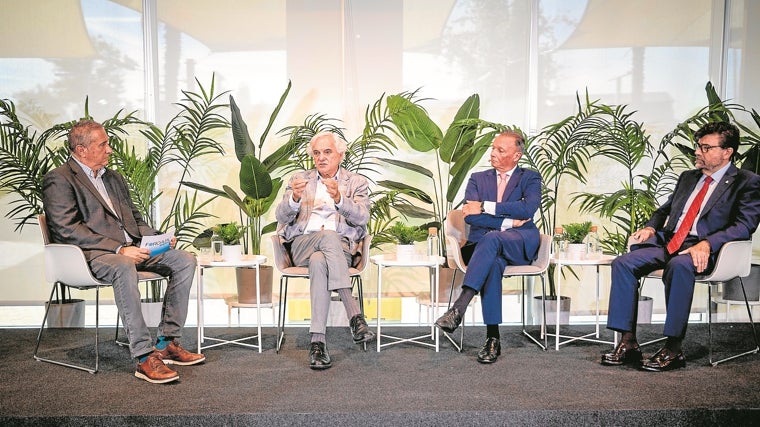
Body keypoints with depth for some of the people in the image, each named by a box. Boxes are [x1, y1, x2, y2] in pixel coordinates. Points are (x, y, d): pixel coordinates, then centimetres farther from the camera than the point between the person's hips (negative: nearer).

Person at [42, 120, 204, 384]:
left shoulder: (114, 178, 24)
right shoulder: (58, 180, -1)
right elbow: (67, 229, -13)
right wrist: (118, 249, -23)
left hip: (130, 248, 8)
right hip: (91, 253, -8)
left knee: (185, 260, -10)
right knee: (124, 267, -39)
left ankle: (167, 343, -8)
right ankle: (144, 357, -35)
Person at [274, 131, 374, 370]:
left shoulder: (356, 182, 15)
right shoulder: (299, 179, 19)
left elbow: (362, 218, -4)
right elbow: (281, 217, 5)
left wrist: (339, 198, -22)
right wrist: (294, 199, -17)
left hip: (341, 247, 0)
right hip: (302, 247, 0)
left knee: (318, 262, -36)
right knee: (329, 235, -35)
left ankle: (317, 341, -37)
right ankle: (355, 315, -39)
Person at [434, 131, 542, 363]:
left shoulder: (530, 178, 12)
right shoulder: (478, 178, 18)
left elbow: (528, 208, -10)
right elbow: (470, 216, 1)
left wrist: (485, 207, -12)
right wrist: (506, 223, -10)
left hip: (520, 244, -1)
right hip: (484, 244, 2)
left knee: (491, 239, -37)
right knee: (493, 263, -36)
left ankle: (459, 308, -45)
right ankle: (492, 339, -34)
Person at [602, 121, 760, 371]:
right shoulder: (688, 177, 26)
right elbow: (665, 209, 30)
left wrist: (706, 244, -24)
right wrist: (651, 227, 6)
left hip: (702, 250, -6)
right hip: (667, 242, 6)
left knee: (679, 265, -40)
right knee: (623, 263, -19)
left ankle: (673, 349, -30)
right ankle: (628, 343, -17)